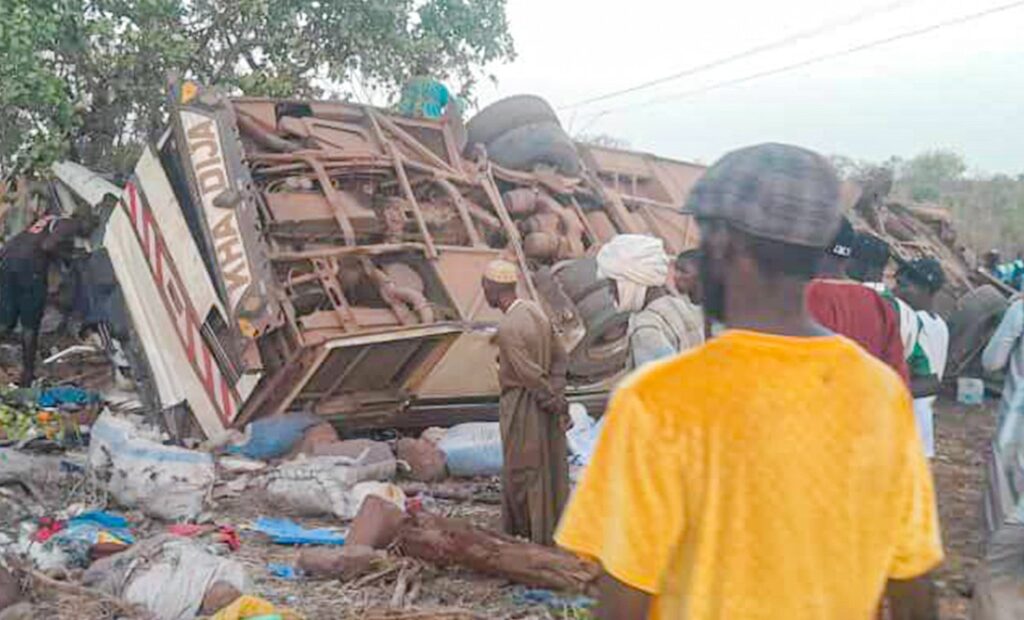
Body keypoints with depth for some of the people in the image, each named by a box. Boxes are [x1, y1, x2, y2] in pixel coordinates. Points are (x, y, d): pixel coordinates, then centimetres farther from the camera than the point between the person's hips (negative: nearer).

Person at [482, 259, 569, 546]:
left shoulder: (508, 328, -23)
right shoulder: (535, 311, 4)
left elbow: (530, 374, -23)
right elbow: (560, 356, 7)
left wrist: (554, 401, -10)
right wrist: (556, 396, 2)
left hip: (522, 407, -9)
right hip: (543, 407, 9)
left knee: (522, 474, 5)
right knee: (549, 468, 17)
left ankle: (529, 535, 16)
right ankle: (553, 531, 30)